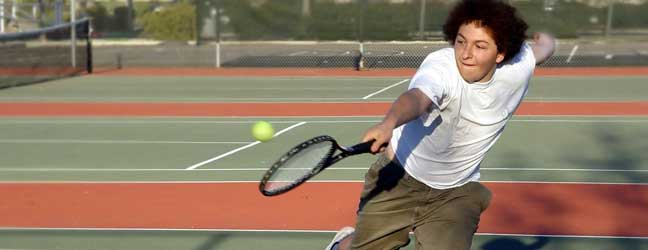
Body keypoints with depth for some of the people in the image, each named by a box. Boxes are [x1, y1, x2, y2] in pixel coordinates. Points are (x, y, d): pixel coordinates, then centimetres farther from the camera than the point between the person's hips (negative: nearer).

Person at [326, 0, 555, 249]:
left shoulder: (518, 68, -15)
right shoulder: (440, 67, -31)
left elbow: (542, 46, 8)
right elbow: (417, 97, -53)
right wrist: (388, 122, -73)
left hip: (456, 193, 3)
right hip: (400, 176, -3)